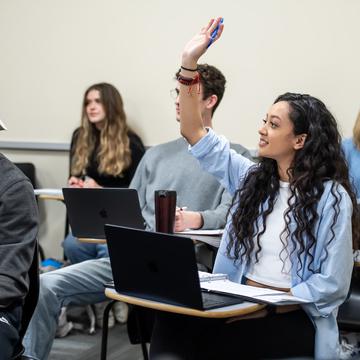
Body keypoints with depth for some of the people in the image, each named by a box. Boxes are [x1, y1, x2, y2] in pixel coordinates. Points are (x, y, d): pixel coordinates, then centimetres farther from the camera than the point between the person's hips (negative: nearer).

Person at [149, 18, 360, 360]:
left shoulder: (331, 197, -6)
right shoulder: (252, 178, 11)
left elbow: (332, 284, -9)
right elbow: (195, 133, 9)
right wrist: (189, 62, 1)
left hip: (291, 319, -5)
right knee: (170, 320, -29)